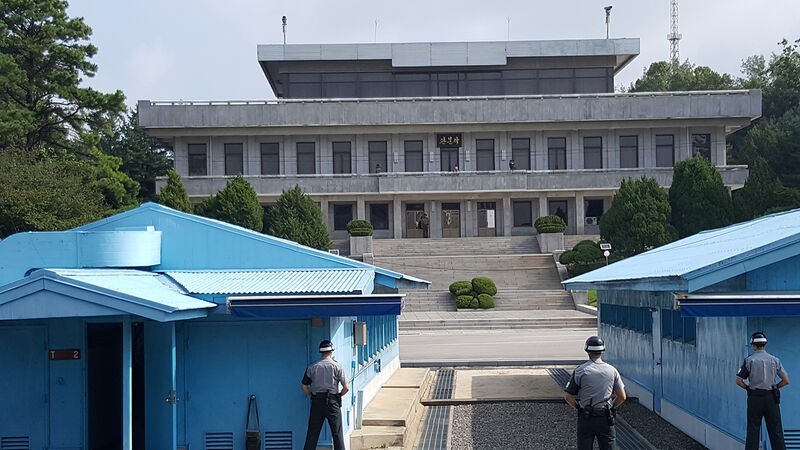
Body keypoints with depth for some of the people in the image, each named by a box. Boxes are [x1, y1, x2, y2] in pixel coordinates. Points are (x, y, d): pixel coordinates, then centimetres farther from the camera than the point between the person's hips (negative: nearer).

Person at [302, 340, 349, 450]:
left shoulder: (312, 367, 3)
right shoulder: (337, 366, -3)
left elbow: (304, 387, 4)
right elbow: (346, 388, -5)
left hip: (316, 402, 2)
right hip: (332, 403, -2)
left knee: (312, 433, 6)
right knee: (337, 433, 3)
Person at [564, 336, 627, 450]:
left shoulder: (580, 371, -7)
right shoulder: (612, 370, -1)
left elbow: (568, 397, -6)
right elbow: (622, 397, 1)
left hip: (585, 418, -1)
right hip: (606, 419, 1)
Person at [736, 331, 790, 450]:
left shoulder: (748, 360, -3)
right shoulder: (775, 360, 3)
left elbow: (739, 381, -4)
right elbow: (786, 380, 3)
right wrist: (774, 387, 14)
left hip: (755, 397, -2)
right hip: (771, 398, 2)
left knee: (752, 431, 3)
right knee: (776, 431, 4)